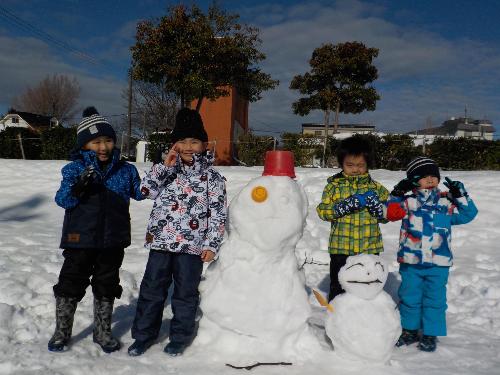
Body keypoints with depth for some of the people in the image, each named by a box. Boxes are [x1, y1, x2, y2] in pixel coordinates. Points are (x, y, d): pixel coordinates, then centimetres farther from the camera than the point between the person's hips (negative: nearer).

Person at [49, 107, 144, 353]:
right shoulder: (74, 169, -5)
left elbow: (140, 192, 10)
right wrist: (77, 187, -31)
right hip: (80, 240, -2)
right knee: (70, 285, 9)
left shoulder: (125, 170, 2)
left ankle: (103, 332, 32)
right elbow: (62, 199, -12)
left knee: (106, 286, 15)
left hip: (112, 241, 2)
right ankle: (61, 332, 28)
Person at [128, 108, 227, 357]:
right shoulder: (167, 170, 9)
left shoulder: (212, 178, 0)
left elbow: (218, 214, -2)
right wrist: (165, 166, -11)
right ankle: (144, 334, 27)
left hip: (192, 246, -2)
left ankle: (180, 337, 27)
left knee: (185, 293, 9)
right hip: (160, 242, 3)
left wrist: (212, 245, -7)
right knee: (152, 289, 11)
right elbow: (146, 189, -5)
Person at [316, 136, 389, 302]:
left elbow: (387, 215, 3)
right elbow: (322, 211, -10)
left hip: (370, 248, 1)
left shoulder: (375, 187, 5)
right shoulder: (334, 186, 0)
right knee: (338, 287, 10)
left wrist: (375, 203, -16)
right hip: (341, 248, -1)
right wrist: (346, 205, -21)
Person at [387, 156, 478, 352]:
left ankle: (430, 334, 24)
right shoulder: (408, 202, -1)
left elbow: (468, 214, 3)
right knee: (409, 297, 12)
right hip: (410, 262, 0)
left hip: (439, 263, 0)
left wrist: (460, 196, -7)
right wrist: (397, 195, -13)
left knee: (434, 299, 9)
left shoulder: (446, 202, 3)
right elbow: (391, 213, -7)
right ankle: (410, 330, 29)